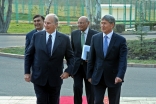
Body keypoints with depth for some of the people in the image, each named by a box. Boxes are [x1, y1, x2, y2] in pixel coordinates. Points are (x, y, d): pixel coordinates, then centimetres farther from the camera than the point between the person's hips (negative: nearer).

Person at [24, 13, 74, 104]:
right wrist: (27, 72, 1)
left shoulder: (64, 39, -2)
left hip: (55, 79, 1)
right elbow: (29, 55, 5)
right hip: (39, 78, 0)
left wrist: (68, 71, -11)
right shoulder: (37, 36, -1)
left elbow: (70, 57, 4)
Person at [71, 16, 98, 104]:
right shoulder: (74, 34, 5)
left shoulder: (95, 34, -5)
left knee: (90, 90, 8)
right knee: (77, 88, -5)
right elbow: (72, 50, 8)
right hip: (77, 66, 2)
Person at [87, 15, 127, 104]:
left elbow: (123, 60, -13)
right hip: (98, 77, 2)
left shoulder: (121, 40, -8)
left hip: (114, 77, -2)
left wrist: (120, 75, -27)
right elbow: (91, 58, 6)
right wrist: (89, 75, 5)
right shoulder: (95, 38, 2)